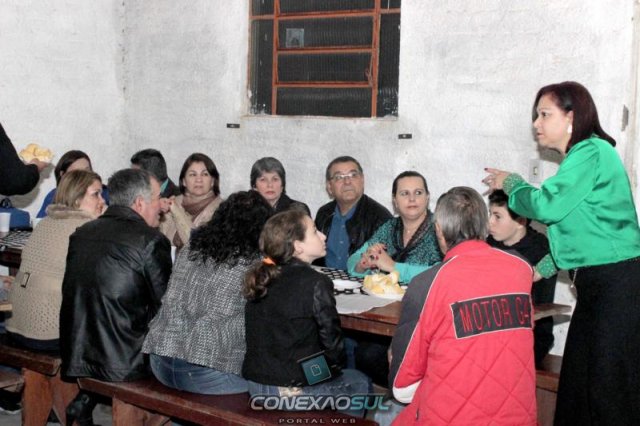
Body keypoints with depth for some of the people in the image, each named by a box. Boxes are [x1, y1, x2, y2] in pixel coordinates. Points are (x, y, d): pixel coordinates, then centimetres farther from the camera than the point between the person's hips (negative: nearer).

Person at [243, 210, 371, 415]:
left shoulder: (260, 278, 1)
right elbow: (331, 339, -13)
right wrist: (333, 368, 7)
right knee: (360, 382, 20)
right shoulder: (316, 284, -19)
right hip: (296, 391, -7)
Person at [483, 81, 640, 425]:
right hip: (594, 284, 10)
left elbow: (547, 206, -18)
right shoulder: (579, 158, 18)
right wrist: (540, 270, 20)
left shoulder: (593, 152, -12)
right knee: (576, 384, 12)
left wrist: (510, 183, 0)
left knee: (611, 387, -5)